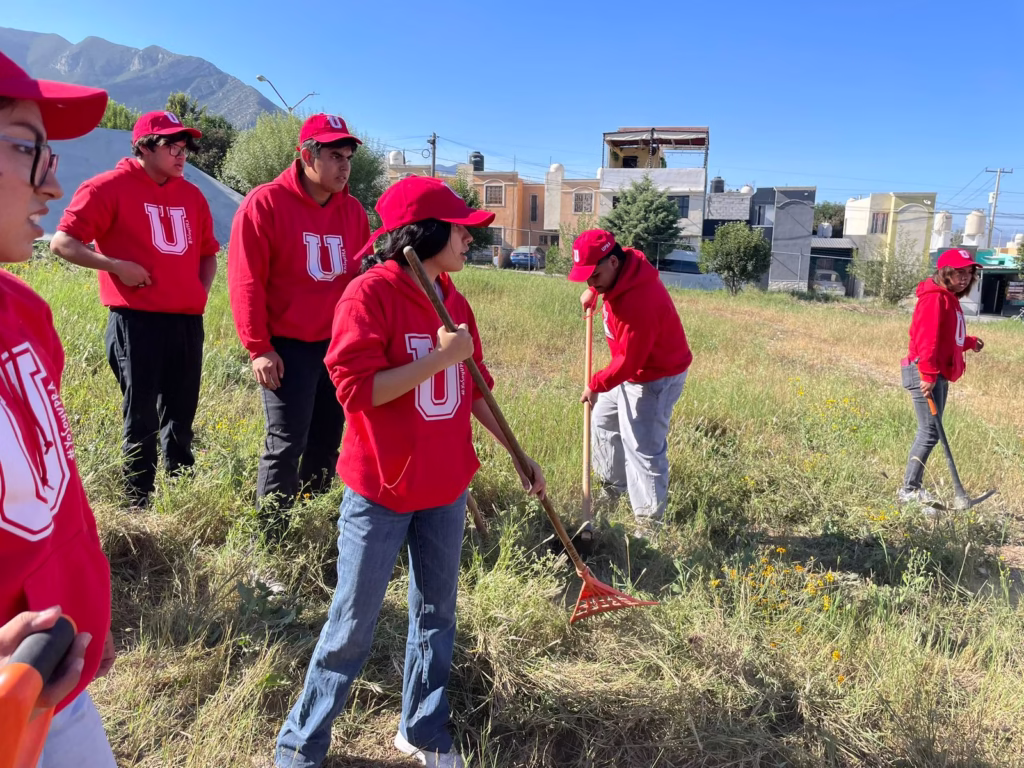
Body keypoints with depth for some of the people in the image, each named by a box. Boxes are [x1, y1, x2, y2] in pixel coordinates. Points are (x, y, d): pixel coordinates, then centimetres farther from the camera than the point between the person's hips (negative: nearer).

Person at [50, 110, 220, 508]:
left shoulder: (191, 195, 14)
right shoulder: (109, 187, -3)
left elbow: (207, 252, 24)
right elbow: (62, 242, -4)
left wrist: (201, 291, 8)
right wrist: (116, 265, -15)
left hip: (188, 322, 5)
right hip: (136, 321, -5)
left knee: (180, 417, 12)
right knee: (141, 418, 2)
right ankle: (139, 504, 14)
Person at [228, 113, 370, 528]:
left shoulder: (353, 211, 8)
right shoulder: (265, 203, -8)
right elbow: (246, 280, -10)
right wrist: (258, 347, -11)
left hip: (338, 346, 5)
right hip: (288, 347, -5)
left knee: (327, 442, 12)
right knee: (286, 444, -3)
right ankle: (270, 532, 11)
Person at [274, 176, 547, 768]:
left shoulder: (453, 300, 6)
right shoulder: (370, 293, -15)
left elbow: (473, 388, 13)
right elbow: (356, 390, -22)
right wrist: (440, 356, -23)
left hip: (448, 489, 6)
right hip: (382, 491, -6)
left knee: (436, 614, 18)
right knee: (353, 626, 7)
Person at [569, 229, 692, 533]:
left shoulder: (638, 303, -36)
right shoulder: (624, 266, -8)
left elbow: (629, 362, -29)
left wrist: (596, 385, -18)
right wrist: (593, 292, 6)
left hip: (656, 377, -10)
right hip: (630, 370, 10)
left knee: (642, 448, -9)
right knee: (602, 421, 21)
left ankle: (649, 520, 2)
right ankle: (612, 486, 38)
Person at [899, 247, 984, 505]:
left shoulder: (949, 299, 19)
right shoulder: (935, 297, -12)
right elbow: (927, 338, -22)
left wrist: (969, 342, 18)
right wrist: (927, 373, -28)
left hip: (939, 374, 10)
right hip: (925, 374, -10)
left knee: (929, 432, 10)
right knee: (930, 432, -11)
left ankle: (915, 487, 16)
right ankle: (908, 491, -6)